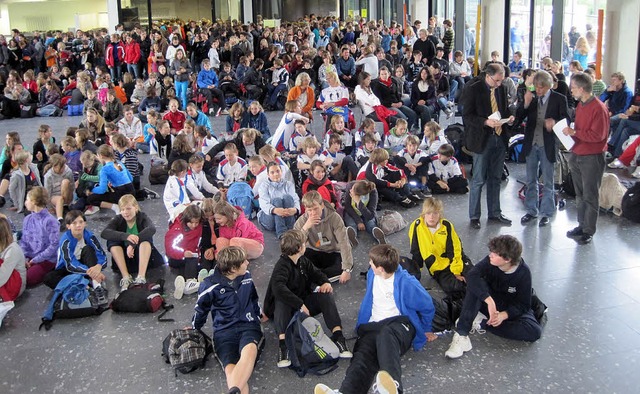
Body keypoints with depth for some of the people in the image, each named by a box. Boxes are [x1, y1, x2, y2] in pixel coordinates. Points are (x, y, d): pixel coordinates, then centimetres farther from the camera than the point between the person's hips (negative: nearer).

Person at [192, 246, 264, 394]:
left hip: (248, 326, 1)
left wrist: (259, 315, 42)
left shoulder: (247, 277, 8)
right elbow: (201, 310, 13)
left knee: (250, 351, -38)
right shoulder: (210, 285, -4)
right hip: (224, 331, -1)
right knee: (231, 370, -32)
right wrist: (194, 330, 27)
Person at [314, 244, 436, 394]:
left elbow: (427, 306, 6)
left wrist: (426, 330, 19)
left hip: (399, 324, -4)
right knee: (363, 354, -32)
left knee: (386, 335, -44)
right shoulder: (372, 274, 13)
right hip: (374, 326, 4)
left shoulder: (406, 282, -7)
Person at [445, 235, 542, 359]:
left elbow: (523, 304, -16)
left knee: (535, 331, -28)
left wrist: (504, 315, -34)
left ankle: (482, 323, -22)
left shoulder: (523, 272, -21)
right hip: (486, 301, 0)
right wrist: (489, 301, -48)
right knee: (475, 285, -31)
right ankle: (461, 335, -38)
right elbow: (471, 276, -38)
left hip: (511, 309, 0)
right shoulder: (490, 261, -21)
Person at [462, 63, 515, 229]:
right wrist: (486, 122, -25)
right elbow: (467, 116, -12)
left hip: (499, 138, 6)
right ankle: (474, 216, 13)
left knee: (496, 178, 15)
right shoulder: (473, 89, -10)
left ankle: (494, 213, 27)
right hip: (482, 139, -6)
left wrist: (509, 117, -2)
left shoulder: (502, 89, 7)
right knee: (478, 180, 1)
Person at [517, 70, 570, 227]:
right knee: (531, 180, 13)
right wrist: (526, 103, -18)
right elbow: (518, 116, -1)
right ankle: (531, 210, 26)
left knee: (548, 182, 8)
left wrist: (554, 122, -27)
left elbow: (567, 120, -7)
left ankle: (546, 213, 18)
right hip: (531, 144, 3)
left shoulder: (559, 99, -6)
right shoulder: (531, 97, 1)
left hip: (548, 145, -3)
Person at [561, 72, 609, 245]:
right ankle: (582, 225, 25)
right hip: (577, 155, 8)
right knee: (580, 194, 15)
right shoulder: (580, 105, 11)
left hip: (592, 158, -8)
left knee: (590, 196, 0)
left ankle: (589, 231, 7)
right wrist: (571, 132, 2)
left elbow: (597, 135, -20)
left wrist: (574, 132, -17)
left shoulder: (598, 108, -17)